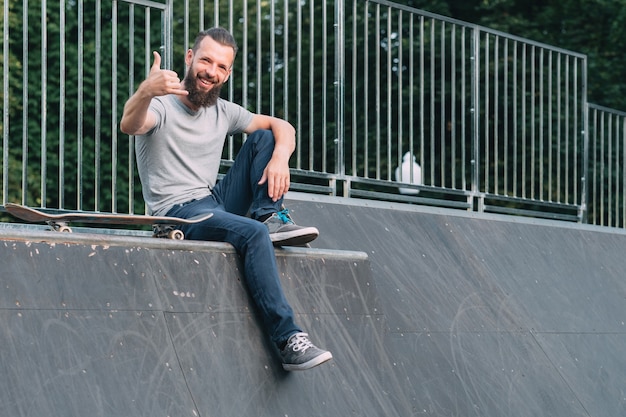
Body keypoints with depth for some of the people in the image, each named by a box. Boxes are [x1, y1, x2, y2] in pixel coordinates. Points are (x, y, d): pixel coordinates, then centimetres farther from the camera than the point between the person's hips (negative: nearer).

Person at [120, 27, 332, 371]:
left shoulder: (223, 112, 12)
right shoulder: (161, 105, -8)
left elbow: (283, 127, 12)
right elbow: (129, 125, -32)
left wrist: (280, 158, -12)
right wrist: (145, 91, -55)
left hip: (216, 202, 7)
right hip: (178, 213, -7)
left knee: (263, 137, 2)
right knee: (252, 234, -33)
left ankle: (270, 219, -14)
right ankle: (289, 341, -37)